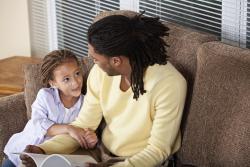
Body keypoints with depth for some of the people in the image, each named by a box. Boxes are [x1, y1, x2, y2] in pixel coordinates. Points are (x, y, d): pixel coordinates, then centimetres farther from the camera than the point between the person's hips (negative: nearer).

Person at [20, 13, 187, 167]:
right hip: (105, 153, 5)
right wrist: (44, 149, -16)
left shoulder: (170, 84, -25)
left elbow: (158, 150, -20)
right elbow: (84, 125, -1)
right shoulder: (101, 72, -9)